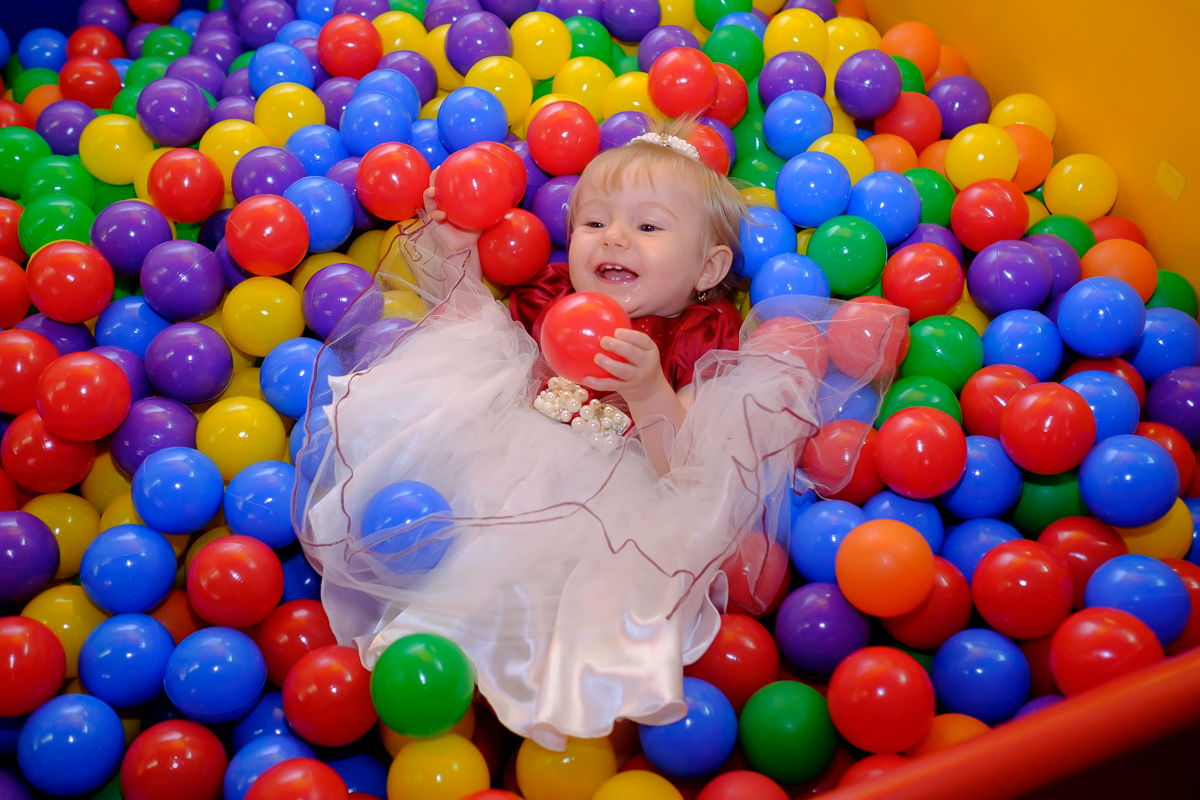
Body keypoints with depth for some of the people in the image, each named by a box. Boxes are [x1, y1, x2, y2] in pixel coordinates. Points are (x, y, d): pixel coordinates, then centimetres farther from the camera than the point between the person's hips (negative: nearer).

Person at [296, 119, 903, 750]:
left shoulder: (703, 345, -5)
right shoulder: (549, 303, 11)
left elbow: (685, 473, -15)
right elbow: (475, 349, 18)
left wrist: (647, 393, -34)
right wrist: (456, 257, 10)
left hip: (617, 511, -4)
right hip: (505, 476, 5)